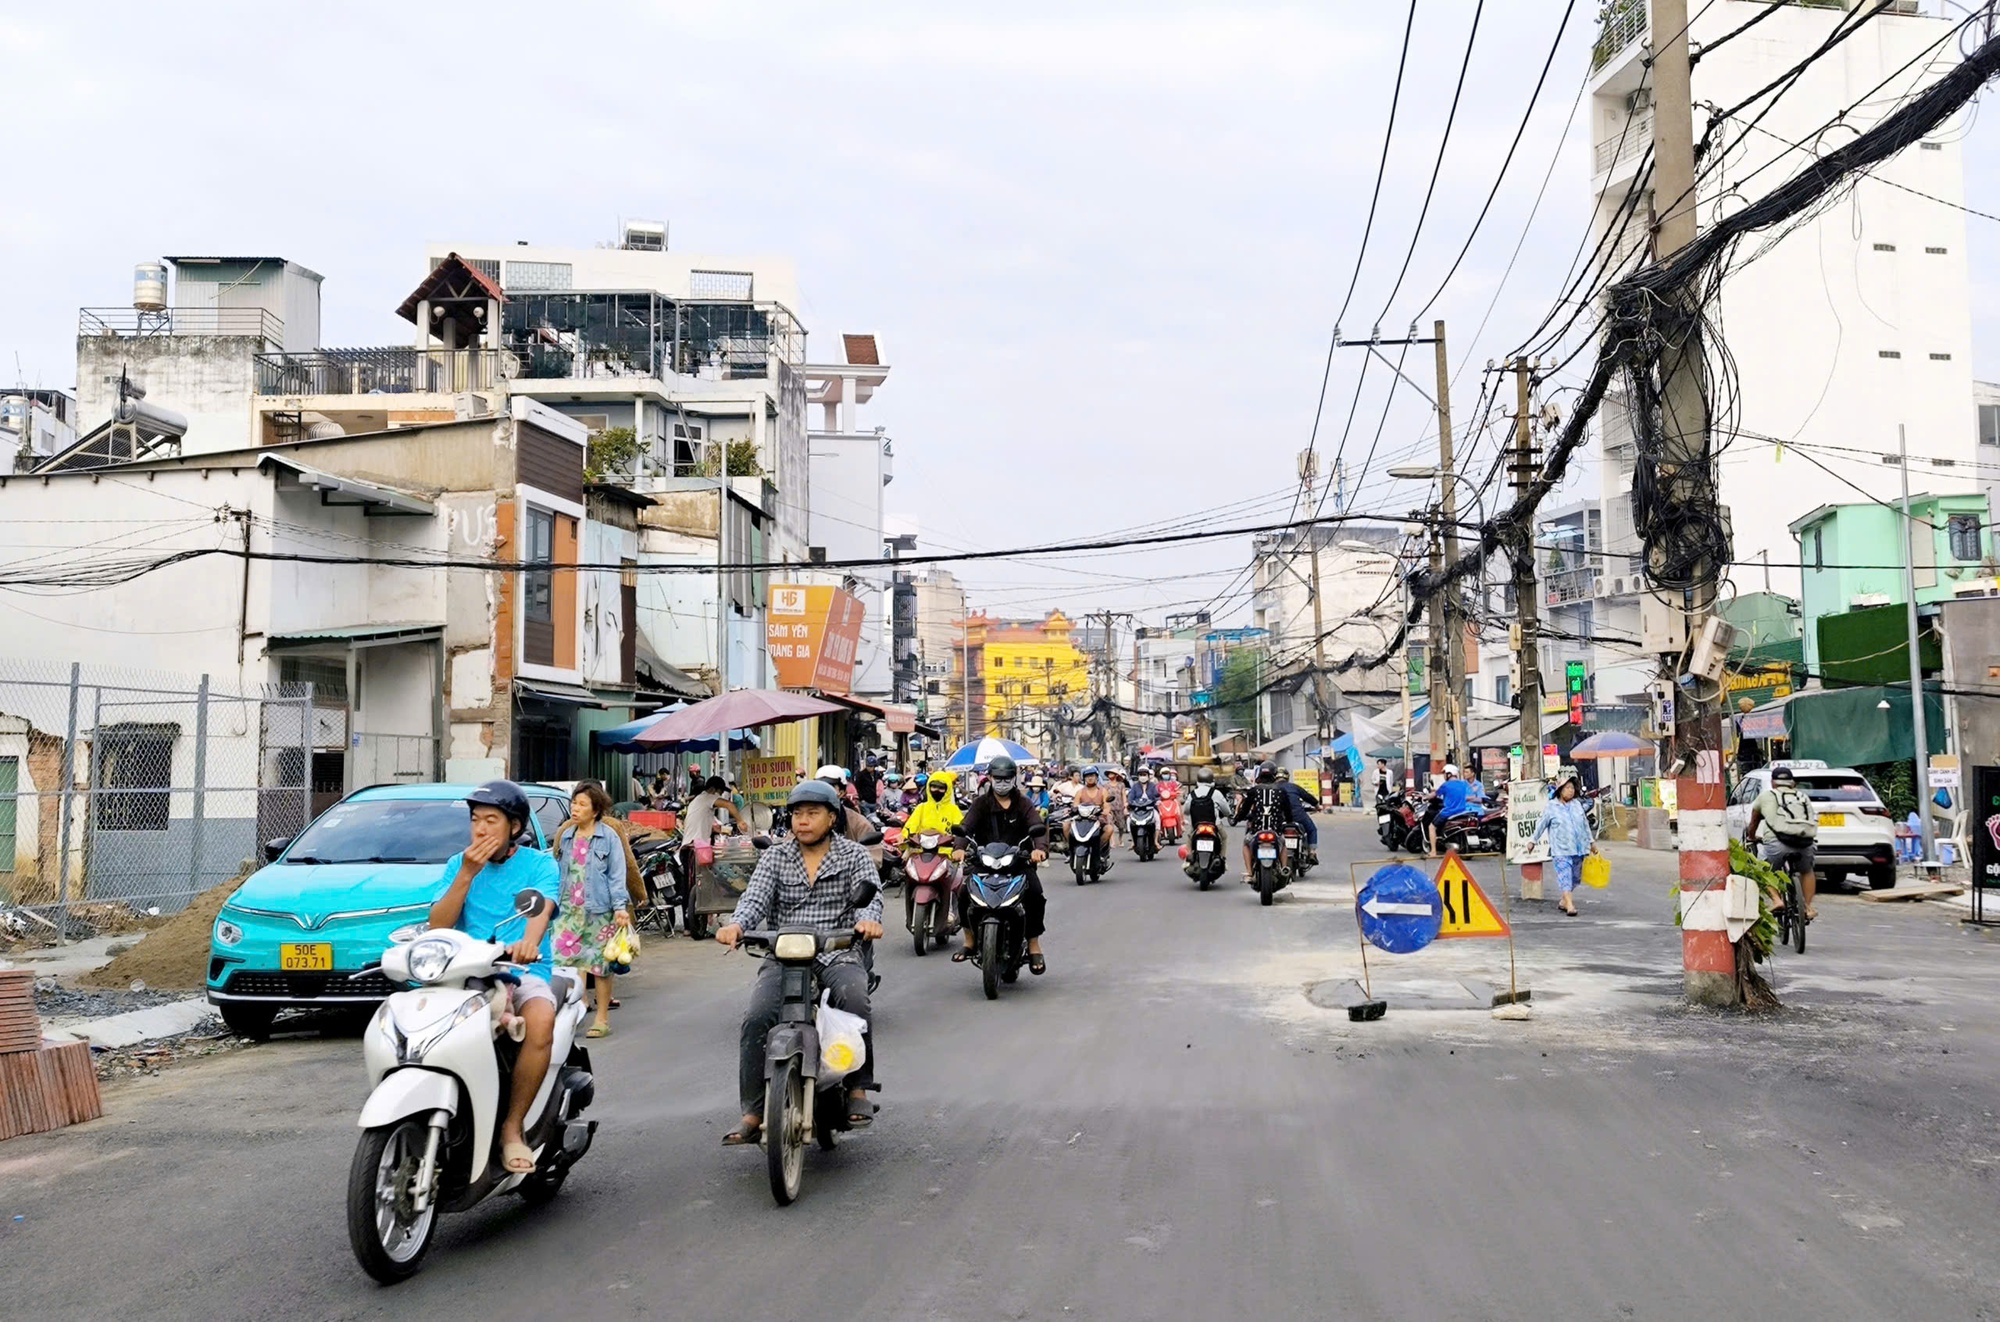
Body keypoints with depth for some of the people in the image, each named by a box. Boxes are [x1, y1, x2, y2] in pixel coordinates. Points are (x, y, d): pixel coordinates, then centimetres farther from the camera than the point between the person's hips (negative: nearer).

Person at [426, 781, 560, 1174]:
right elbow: (437, 926, 1)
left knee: (540, 1023, -35)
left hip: (524, 970, -3)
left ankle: (512, 1128, -20)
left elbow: (541, 909, -18)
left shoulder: (539, 864, 3)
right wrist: (467, 875, -10)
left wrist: (528, 942, -41)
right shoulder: (459, 864, 12)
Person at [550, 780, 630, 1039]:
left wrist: (620, 907, -13)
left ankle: (602, 1019, 12)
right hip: (569, 909, 4)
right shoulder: (566, 836, 12)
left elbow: (617, 874, -5)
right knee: (562, 960, -5)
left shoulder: (608, 837, -3)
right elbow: (560, 872, 17)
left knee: (600, 964, 3)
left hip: (598, 910, -4)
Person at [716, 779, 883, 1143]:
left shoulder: (854, 855, 9)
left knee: (855, 1002, -32)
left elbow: (869, 895, -4)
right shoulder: (775, 857, 13)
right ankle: (753, 1113, -14)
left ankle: (859, 1090, -16)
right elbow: (755, 898, 0)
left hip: (837, 955, -2)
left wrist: (867, 919, -29)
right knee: (756, 1018, -21)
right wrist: (736, 924, -23)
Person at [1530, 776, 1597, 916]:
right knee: (1565, 878, -13)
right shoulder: (1551, 807, -4)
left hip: (1578, 848, 5)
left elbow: (1585, 824, 18)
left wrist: (1591, 841, 20)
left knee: (1575, 878, 11)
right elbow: (1541, 825, 2)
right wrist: (1533, 840, 6)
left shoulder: (1577, 804, 10)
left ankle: (1564, 902, 24)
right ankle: (1570, 905, -18)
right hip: (1561, 850, -5)